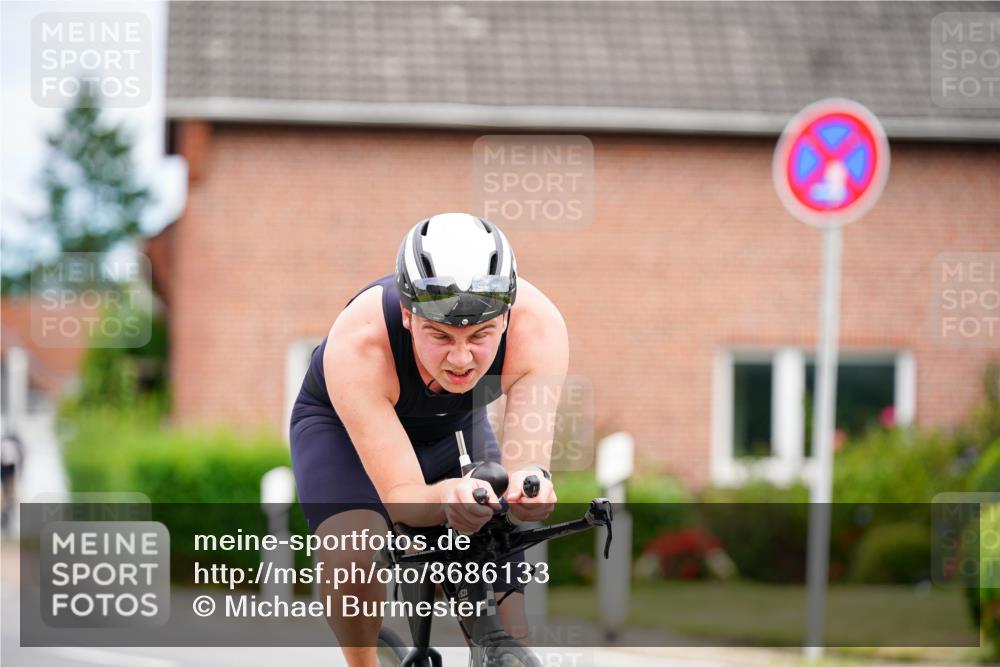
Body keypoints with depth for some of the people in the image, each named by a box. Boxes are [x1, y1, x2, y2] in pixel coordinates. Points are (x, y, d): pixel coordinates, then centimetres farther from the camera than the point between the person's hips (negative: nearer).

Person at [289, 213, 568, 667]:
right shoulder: (358, 344, -42)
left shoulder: (538, 327, -36)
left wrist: (531, 480, -65)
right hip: (341, 426, -3)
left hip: (454, 428, 3)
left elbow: (527, 450, -40)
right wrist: (447, 496, -67)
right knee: (351, 558, -33)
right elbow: (400, 497, -43)